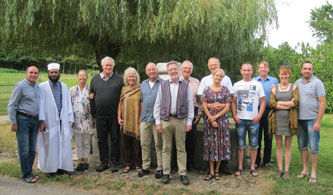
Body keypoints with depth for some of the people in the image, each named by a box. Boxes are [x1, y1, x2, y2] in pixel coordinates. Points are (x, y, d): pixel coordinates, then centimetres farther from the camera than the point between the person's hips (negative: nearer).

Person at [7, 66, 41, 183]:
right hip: (23, 120, -6)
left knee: (32, 149, 10)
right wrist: (13, 122, -10)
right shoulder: (20, 86, -7)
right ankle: (26, 175, 6)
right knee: (24, 149, -3)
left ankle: (29, 172, 21)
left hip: (34, 120, 6)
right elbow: (11, 105, -7)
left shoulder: (37, 87, 12)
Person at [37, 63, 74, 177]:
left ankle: (62, 166, 14)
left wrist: (70, 119, 5)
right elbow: (41, 104, -5)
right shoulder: (42, 87, 0)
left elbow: (68, 103, 10)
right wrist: (41, 120, -12)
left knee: (64, 143, 3)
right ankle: (51, 168, 12)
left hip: (63, 120, 3)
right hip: (49, 121, -3)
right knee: (51, 144, 2)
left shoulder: (64, 86, 11)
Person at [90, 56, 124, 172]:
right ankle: (104, 162, 19)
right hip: (100, 115, 2)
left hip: (114, 115, -2)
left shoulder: (119, 79, 3)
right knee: (101, 139, 8)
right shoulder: (95, 79, 10)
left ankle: (114, 162, 15)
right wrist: (93, 112, 8)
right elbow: (92, 96, 13)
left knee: (115, 139, 4)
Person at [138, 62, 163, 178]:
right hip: (145, 119, 5)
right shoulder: (143, 84, 14)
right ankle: (145, 167, 20)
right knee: (144, 144, 9)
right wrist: (142, 114, 14)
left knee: (159, 145, 1)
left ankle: (160, 168, 10)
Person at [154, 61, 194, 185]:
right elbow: (157, 105, 6)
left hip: (180, 120, -1)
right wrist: (157, 122, 0)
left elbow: (190, 104, 4)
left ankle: (183, 174, 11)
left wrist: (189, 122, -2)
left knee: (181, 148, 4)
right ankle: (166, 173, 14)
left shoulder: (186, 85, 6)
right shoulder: (163, 85, 8)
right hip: (165, 120, 1)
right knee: (166, 148, 6)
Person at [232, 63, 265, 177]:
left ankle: (252, 167, 16)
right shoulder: (237, 85, 7)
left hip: (254, 119, 0)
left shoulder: (257, 85, 4)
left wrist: (259, 116, -7)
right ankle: (240, 167, 13)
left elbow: (263, 102, 4)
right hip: (240, 119, 1)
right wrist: (234, 116, -3)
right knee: (240, 145, 4)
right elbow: (233, 102, 8)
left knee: (254, 145, 5)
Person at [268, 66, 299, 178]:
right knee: (278, 145, 6)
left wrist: (279, 103, -10)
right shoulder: (274, 88, 7)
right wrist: (288, 104, -13)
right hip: (277, 119, 1)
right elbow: (271, 103, -7)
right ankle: (280, 169, 15)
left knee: (288, 145, 4)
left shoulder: (294, 87, 4)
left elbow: (295, 102, -11)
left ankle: (286, 170, 13)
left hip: (290, 120, -1)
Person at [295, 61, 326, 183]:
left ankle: (313, 172, 11)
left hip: (312, 119, -5)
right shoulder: (297, 83, 9)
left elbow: (323, 103, -8)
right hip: (299, 119, 5)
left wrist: (318, 121, -14)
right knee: (302, 146, 12)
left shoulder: (317, 83, -5)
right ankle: (305, 169, 25)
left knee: (313, 147, 0)